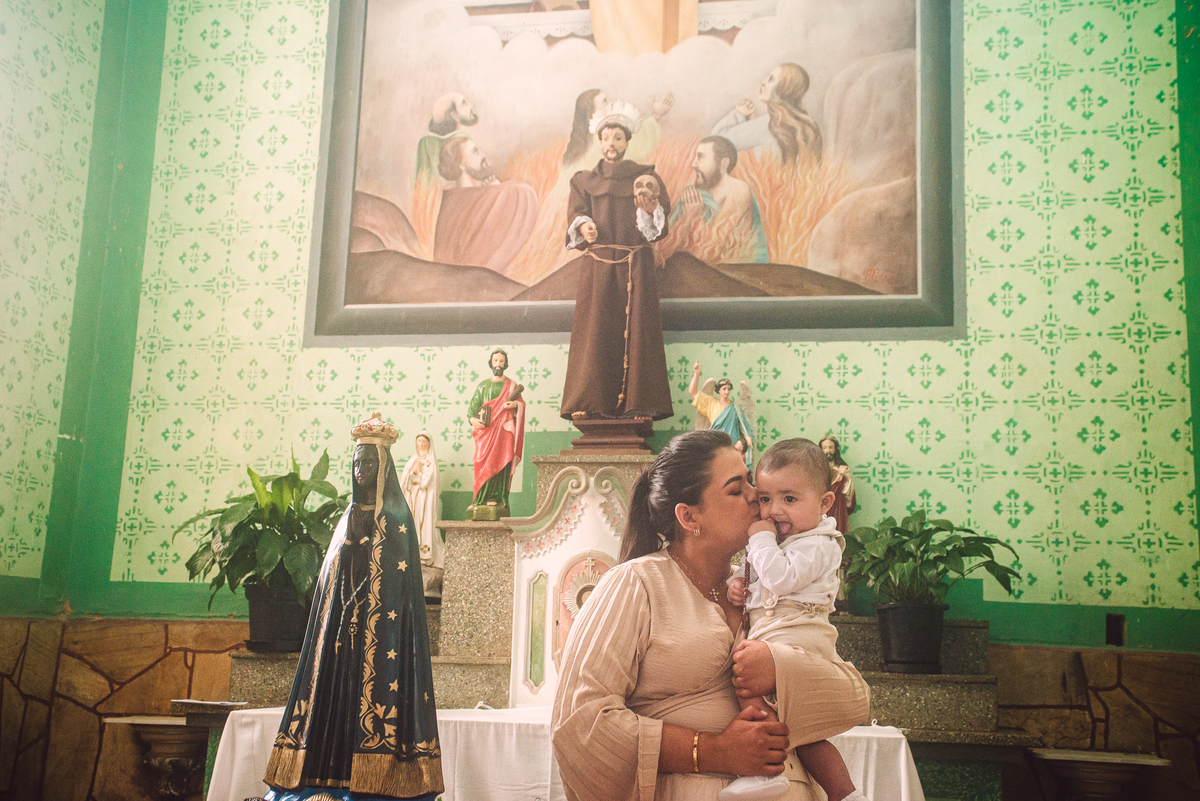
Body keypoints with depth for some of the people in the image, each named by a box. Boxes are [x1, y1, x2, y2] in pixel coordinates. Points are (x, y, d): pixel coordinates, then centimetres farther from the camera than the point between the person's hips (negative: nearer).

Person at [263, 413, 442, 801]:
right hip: (342, 624, 6)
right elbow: (332, 576, 16)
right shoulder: (350, 515, 16)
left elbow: (398, 580, -8)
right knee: (336, 697, 2)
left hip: (379, 624, -6)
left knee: (374, 689, -10)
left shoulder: (396, 517, -2)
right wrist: (336, 621, 4)